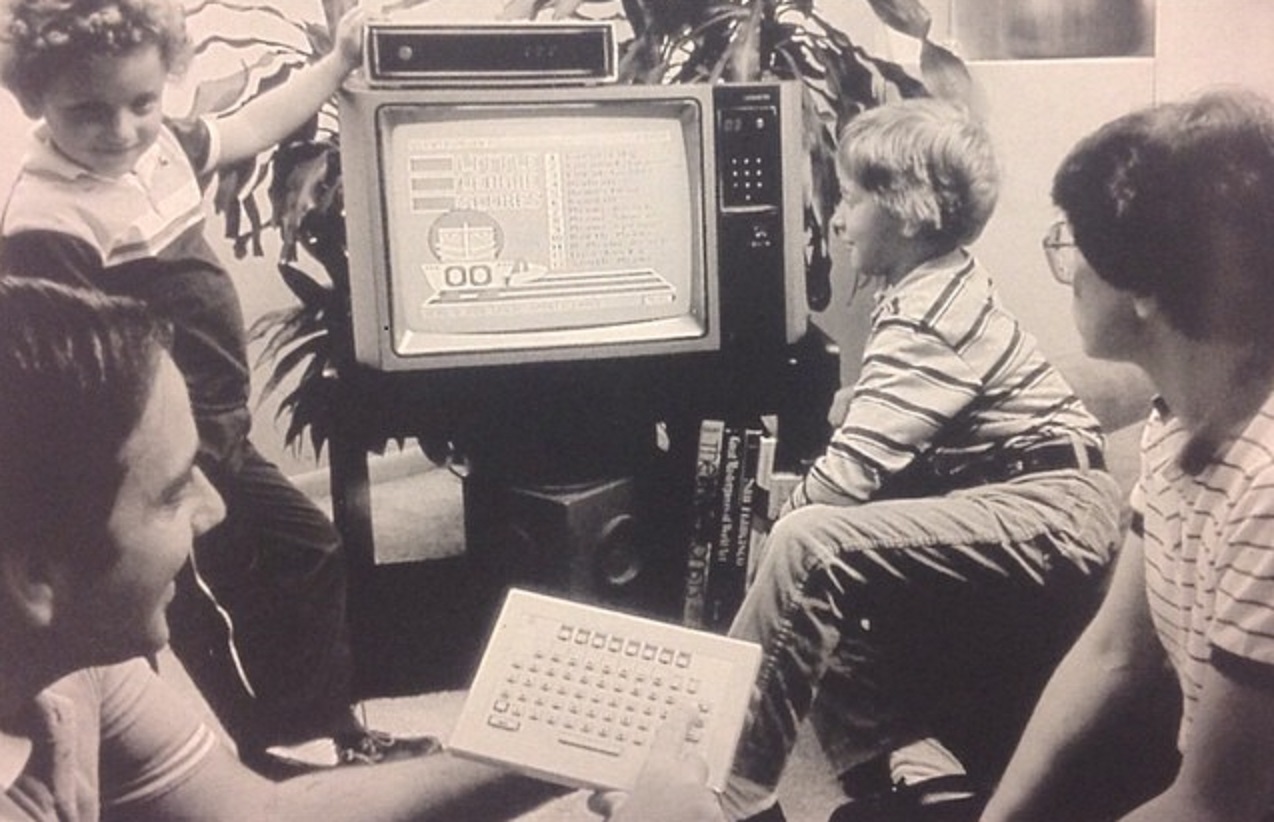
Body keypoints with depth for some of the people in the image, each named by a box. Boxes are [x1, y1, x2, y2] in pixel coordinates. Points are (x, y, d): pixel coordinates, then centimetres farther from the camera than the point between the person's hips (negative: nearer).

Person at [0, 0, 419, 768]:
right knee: (223, 610, 8)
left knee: (314, 557, 20)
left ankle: (342, 731, 40)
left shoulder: (158, 143, -2)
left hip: (220, 436, 9)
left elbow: (250, 128, 16)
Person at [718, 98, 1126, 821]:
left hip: (1046, 514, -11)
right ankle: (909, 762, -1)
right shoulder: (937, 293, 16)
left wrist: (774, 521, -9)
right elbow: (881, 433, 18)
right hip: (1031, 508, 11)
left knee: (808, 547, -26)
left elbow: (851, 471, -22)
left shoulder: (928, 321, -16)